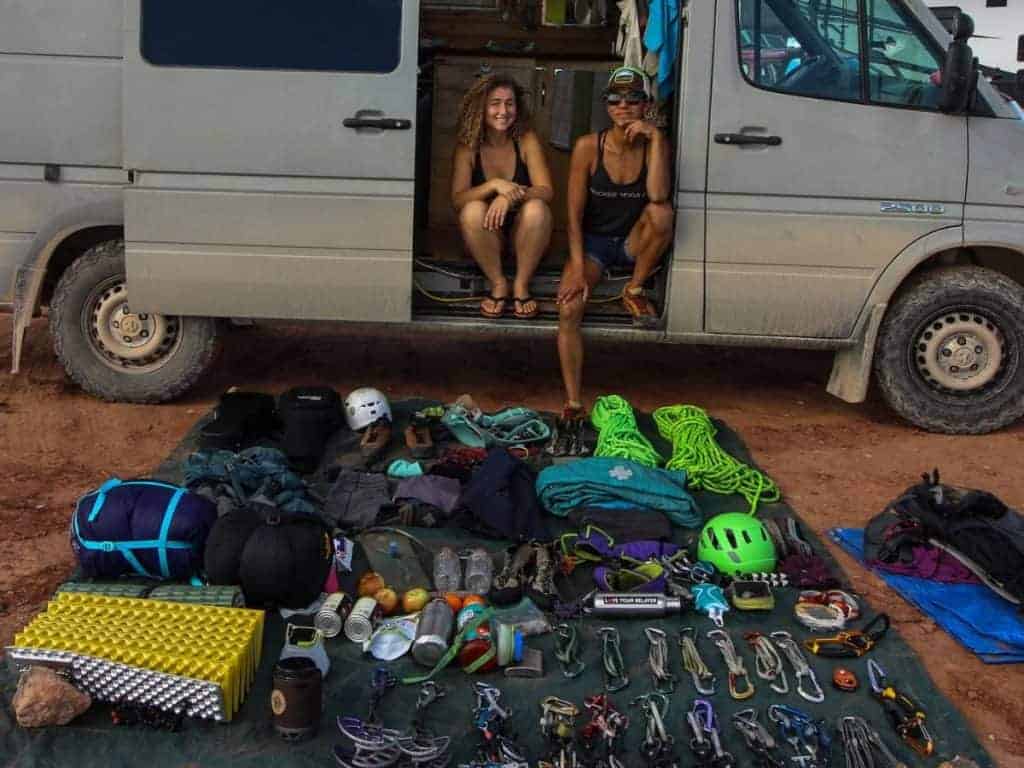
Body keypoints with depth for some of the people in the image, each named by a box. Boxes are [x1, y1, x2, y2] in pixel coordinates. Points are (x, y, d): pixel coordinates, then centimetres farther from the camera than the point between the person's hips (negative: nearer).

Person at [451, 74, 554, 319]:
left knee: (537, 208, -31)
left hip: (522, 232, 0)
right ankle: (498, 283, -13)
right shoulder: (468, 146, -8)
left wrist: (510, 195, -36)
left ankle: (521, 285, -13)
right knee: (473, 210, -31)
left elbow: (546, 191, -16)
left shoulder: (526, 140, -8)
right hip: (486, 235, 0)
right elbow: (457, 199, -17)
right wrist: (494, 185, -34)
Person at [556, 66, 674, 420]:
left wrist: (655, 137, -25)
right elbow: (574, 215, -11)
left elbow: (658, 196, -26)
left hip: (633, 243, 1)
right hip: (593, 241, -1)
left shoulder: (655, 144, -6)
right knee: (569, 308, -27)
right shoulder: (588, 146, -10)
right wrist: (578, 268, -20)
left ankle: (635, 290, -10)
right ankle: (573, 404, -21)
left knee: (662, 214, -33)